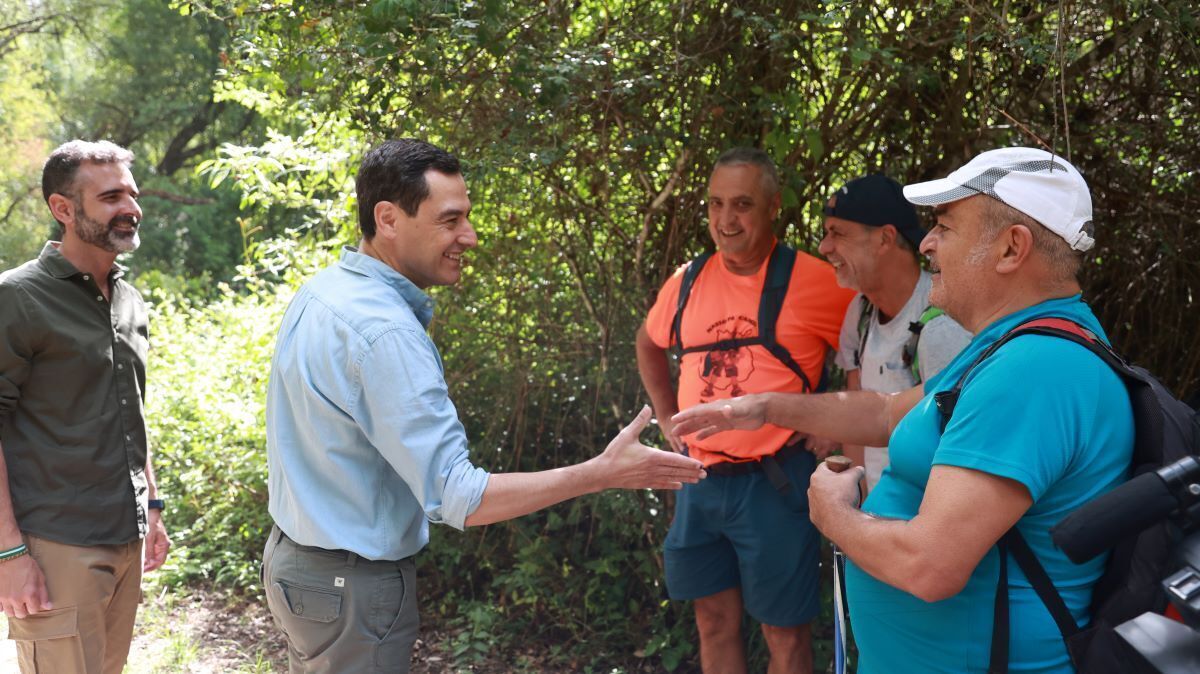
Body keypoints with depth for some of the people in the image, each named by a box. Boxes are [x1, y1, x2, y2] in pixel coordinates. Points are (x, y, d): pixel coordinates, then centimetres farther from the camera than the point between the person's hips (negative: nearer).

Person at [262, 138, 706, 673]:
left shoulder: (318, 293, 2)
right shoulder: (384, 333, -28)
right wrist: (604, 473, -28)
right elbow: (457, 498, -30)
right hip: (351, 587, -9)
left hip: (293, 555, 9)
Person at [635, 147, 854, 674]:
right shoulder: (688, 281, 4)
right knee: (715, 623, 15)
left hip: (774, 483, -5)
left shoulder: (811, 280, -12)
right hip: (700, 480, 5)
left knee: (784, 632, 6)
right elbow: (649, 346, 23)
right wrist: (668, 418, 15)